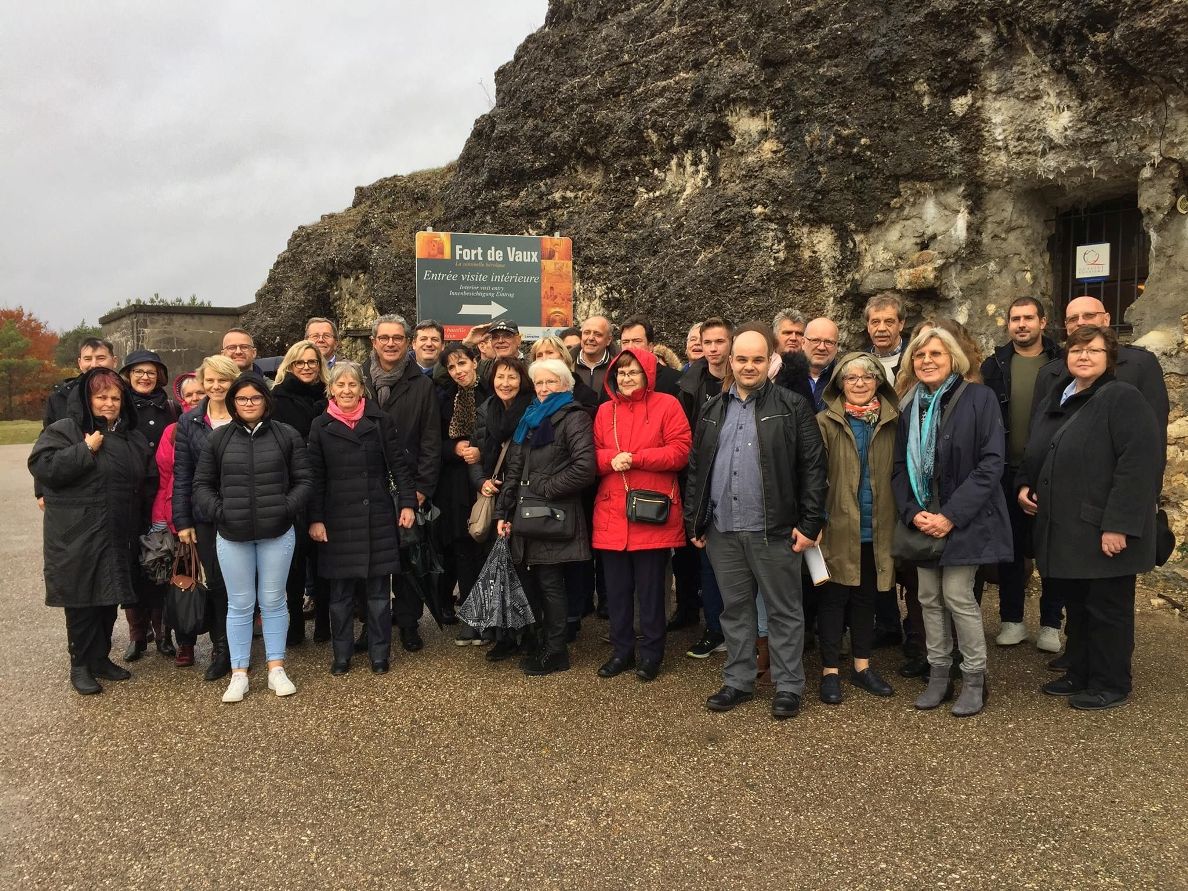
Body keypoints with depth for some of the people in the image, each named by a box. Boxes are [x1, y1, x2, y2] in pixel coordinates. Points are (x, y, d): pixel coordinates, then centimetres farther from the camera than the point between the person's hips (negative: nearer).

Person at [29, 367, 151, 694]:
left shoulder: (132, 439, 12)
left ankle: (101, 657, 26)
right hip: (77, 536, -5)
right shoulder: (63, 431, -5)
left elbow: (141, 482, 22)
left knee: (110, 598, 12)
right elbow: (42, 466, -19)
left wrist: (137, 530, 17)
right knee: (82, 600, 0)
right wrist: (86, 450, -19)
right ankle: (81, 665, 13)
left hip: (117, 536, 6)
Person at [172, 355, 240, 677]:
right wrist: (182, 520, -1)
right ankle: (221, 649, 20)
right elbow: (181, 474, 3)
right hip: (206, 516, 2)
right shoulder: (189, 422, 5)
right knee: (215, 582, 6)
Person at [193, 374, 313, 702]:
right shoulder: (219, 438, 5)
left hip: (277, 532, -1)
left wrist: (288, 507, -11)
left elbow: (304, 480, 2)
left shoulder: (287, 435, 2)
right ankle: (239, 674, 17)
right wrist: (218, 511, -8)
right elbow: (201, 484, 7)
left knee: (273, 601, 8)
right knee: (240, 604, 8)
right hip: (232, 535, 1)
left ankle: (276, 668, 18)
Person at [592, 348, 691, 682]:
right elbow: (594, 454, 12)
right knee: (616, 587, 10)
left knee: (650, 588, 5)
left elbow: (680, 452, -9)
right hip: (611, 513, 4)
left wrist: (635, 458, -15)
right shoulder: (605, 410, 12)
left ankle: (651, 653, 20)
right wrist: (611, 460, -11)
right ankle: (621, 650, 24)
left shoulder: (667, 405, -1)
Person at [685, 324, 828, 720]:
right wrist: (695, 521, 10)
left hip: (773, 529, -4)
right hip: (723, 530, 5)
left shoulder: (792, 407, -3)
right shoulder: (713, 411, 12)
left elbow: (813, 467, -6)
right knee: (735, 609, 14)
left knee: (784, 611, 6)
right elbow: (696, 469, 14)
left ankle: (788, 687, 18)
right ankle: (738, 681, 27)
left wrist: (810, 523, -11)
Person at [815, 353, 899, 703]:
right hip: (838, 527, -4)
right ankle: (830, 671, 15)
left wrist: (899, 518, 3)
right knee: (833, 597, 4)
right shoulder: (826, 422, -5)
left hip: (876, 528, 4)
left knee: (866, 596, 15)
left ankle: (862, 666, 27)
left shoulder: (891, 422, 6)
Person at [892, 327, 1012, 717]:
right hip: (922, 520, 5)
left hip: (965, 519, -5)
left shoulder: (978, 398, -7)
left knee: (957, 594, -8)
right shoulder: (909, 407, 8)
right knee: (929, 597, 8)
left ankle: (975, 679, 9)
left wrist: (951, 515, -17)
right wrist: (913, 512, -8)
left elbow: (991, 463, -13)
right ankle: (938, 675, 20)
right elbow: (900, 466, 8)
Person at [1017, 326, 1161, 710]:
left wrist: (1119, 524, -23)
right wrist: (1025, 485, 6)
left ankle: (1110, 685, 18)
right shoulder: (1054, 402, 14)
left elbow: (1139, 465, -20)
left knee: (1107, 609, 4)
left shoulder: (1123, 398, -12)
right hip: (1065, 530, 8)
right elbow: (1035, 456, 26)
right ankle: (1079, 675, 31)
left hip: (1103, 532, -7)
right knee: (1076, 606, 17)